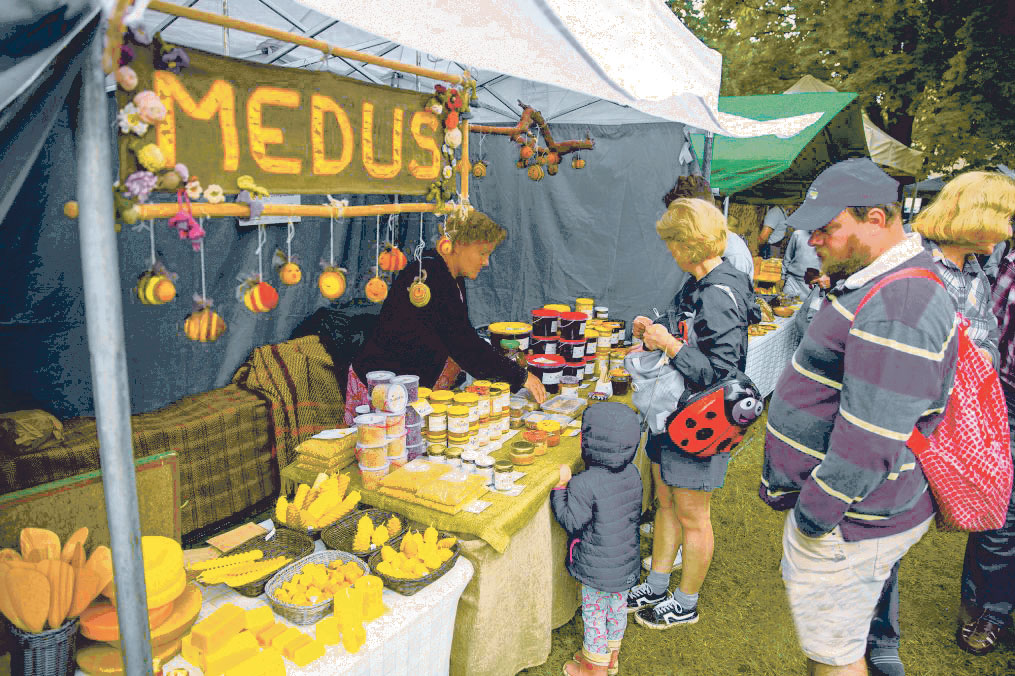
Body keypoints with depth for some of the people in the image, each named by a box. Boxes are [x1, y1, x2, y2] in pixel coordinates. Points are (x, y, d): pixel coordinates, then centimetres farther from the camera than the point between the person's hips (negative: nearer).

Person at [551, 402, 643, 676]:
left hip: (596, 568, -7)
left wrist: (560, 487, -13)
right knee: (617, 607, 24)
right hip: (626, 561, 7)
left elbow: (571, 521, -21)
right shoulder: (633, 474, -8)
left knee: (594, 614, 14)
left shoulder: (583, 484, -29)